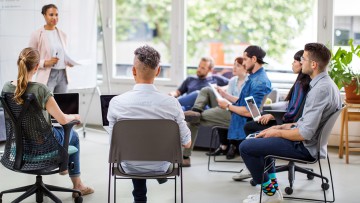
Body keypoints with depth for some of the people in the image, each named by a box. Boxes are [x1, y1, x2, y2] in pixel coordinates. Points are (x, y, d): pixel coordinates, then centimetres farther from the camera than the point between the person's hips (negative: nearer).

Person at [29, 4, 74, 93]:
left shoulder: (62, 35, 12)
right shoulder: (37, 35, -2)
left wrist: (69, 62, 1)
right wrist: (45, 63, -17)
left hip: (62, 75, 5)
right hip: (47, 77, -5)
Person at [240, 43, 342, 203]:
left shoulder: (320, 89, -25)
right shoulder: (326, 83, 7)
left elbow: (305, 133, -27)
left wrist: (277, 133, -11)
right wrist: (282, 127, 10)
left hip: (304, 147, -11)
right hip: (308, 141, 11)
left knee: (245, 147, -9)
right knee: (256, 139, 27)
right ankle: (272, 183, 20)